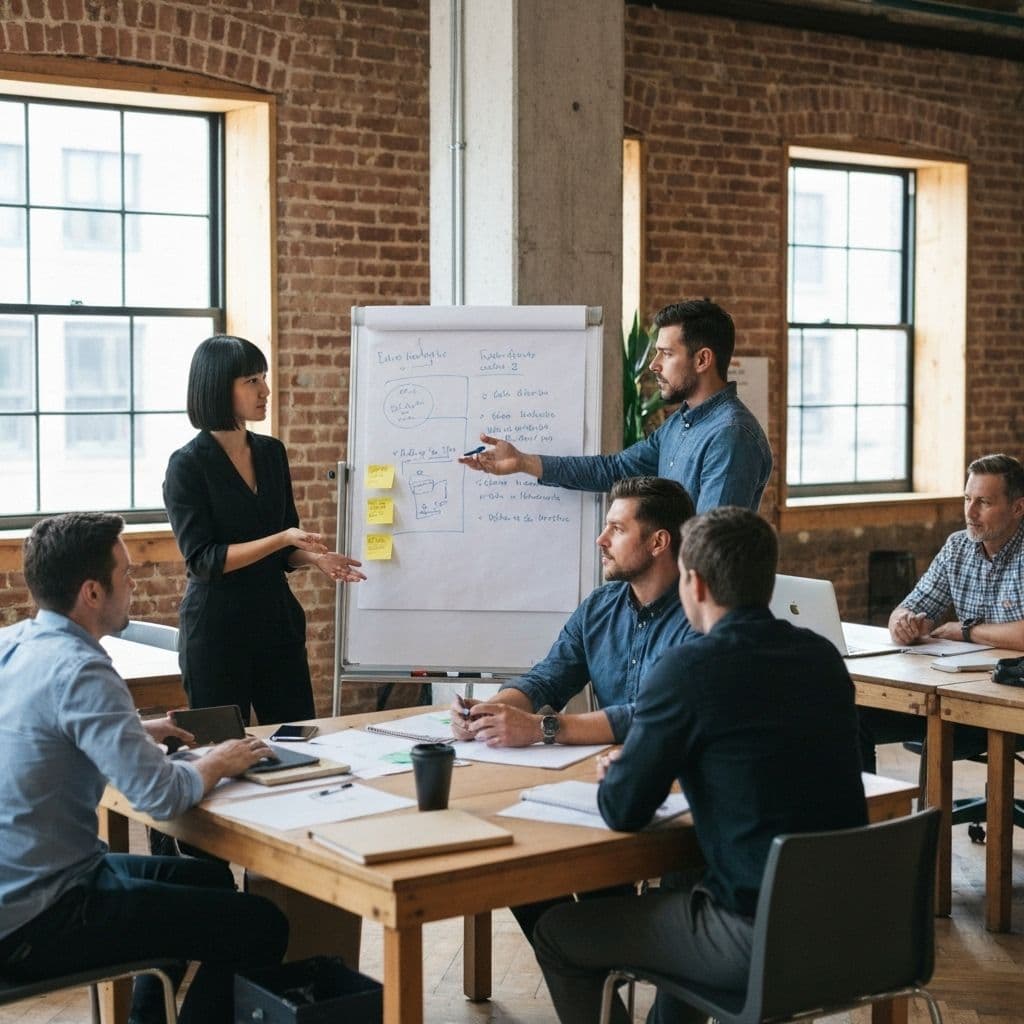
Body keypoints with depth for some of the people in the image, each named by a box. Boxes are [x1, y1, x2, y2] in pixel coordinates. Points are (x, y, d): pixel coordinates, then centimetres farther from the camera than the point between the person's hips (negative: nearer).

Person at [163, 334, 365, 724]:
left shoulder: (272, 453, 8)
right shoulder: (188, 465, -9)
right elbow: (202, 559, -15)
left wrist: (314, 557, -6)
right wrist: (281, 539, -23)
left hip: (277, 619, 5)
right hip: (218, 630, -5)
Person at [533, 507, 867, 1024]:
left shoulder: (687, 670, -15)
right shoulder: (823, 656, 5)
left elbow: (623, 812, -8)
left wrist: (616, 775, 14)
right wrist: (656, 765, 22)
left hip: (760, 938, -8)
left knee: (556, 935, 11)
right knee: (680, 889, 36)